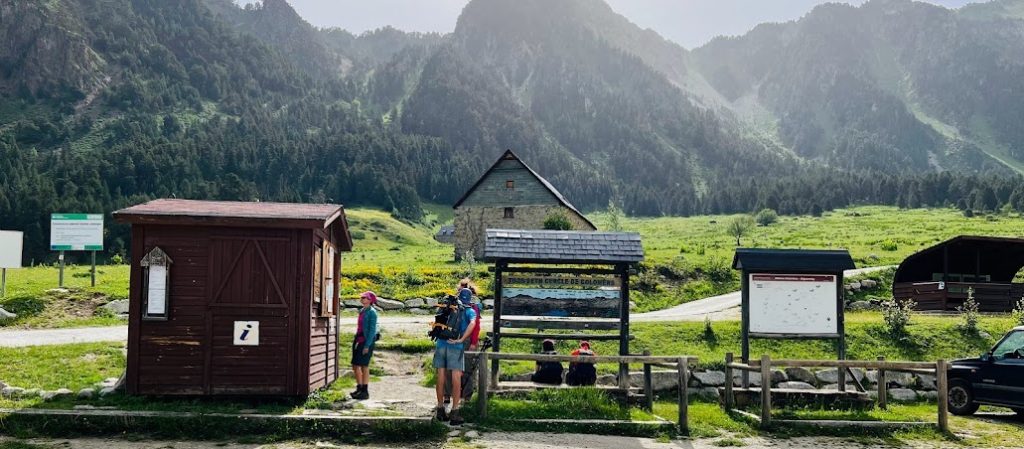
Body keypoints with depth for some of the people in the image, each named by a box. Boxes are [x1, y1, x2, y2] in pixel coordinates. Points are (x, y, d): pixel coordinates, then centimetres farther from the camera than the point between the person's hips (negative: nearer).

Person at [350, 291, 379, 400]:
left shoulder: (372, 312, -10)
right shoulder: (362, 311, 13)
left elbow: (372, 329, -14)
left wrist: (367, 345, -18)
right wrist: (355, 339, 16)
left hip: (366, 341, -8)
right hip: (358, 341, 8)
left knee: (364, 366, -3)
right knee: (355, 366, 10)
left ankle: (365, 392, 4)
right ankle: (359, 389, 21)